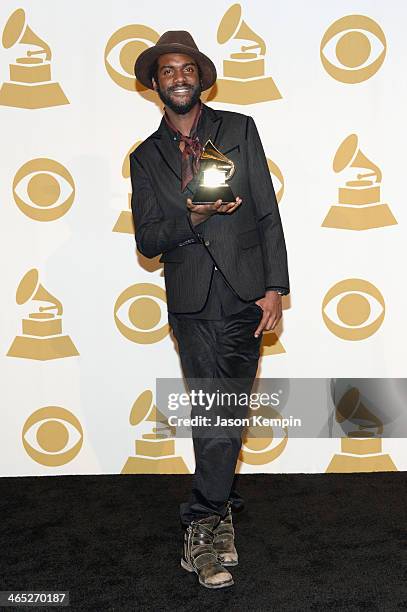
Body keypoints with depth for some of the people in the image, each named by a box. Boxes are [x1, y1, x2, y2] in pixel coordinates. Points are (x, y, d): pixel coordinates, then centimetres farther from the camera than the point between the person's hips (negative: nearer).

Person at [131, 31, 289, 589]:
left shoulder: (239, 129, 9)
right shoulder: (145, 157, 12)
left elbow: (268, 213, 4)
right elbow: (146, 241, 5)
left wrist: (275, 287, -4)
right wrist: (193, 217, -14)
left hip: (244, 292, 0)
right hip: (190, 300, 1)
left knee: (226, 412, 0)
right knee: (211, 413, 1)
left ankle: (202, 525, 15)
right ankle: (221, 514, 16)